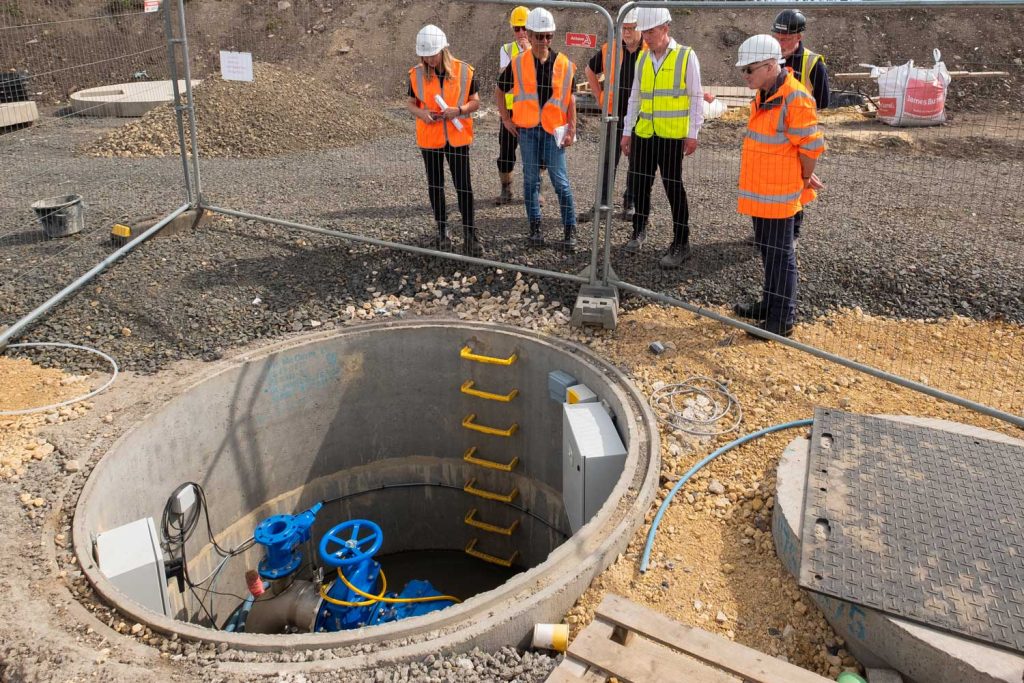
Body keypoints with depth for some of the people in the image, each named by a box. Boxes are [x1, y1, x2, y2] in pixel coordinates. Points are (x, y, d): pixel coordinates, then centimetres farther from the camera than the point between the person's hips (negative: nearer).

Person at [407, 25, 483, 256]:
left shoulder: (463, 71, -6)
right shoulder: (416, 74, -2)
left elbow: (475, 102, 1)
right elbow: (411, 104, 7)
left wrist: (458, 110, -18)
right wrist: (421, 113, -15)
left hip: (458, 138, -2)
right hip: (429, 139, 2)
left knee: (464, 186, -3)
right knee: (435, 185, 11)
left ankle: (469, 235, 7)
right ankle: (442, 231, 26)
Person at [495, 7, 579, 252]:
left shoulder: (564, 64, 0)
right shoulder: (517, 64, 0)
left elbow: (571, 99, 4)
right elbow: (499, 91, 13)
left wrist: (571, 130, -2)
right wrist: (506, 118, 7)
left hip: (554, 130, -1)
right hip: (526, 130, 1)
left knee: (561, 181, -2)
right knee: (531, 180, 8)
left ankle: (569, 232, 5)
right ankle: (535, 228, 20)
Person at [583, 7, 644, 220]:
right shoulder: (609, 50, 1)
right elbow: (590, 70, 17)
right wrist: (599, 96, 9)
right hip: (614, 114, 2)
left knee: (636, 163, 8)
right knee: (609, 160, 5)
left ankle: (630, 204, 19)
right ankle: (604, 202, 13)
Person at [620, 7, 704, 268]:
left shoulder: (686, 56, -4)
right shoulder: (642, 57, 10)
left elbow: (696, 97, -4)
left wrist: (692, 133, -8)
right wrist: (627, 131, 13)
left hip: (672, 135, -4)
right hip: (643, 133, 5)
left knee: (673, 187, -1)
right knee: (640, 184, 10)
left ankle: (681, 244, 9)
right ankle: (639, 231, 30)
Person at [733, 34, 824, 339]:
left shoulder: (795, 98, -20)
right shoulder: (764, 95, 11)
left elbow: (812, 146, -18)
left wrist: (804, 180, -4)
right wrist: (804, 176, 16)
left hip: (779, 192, -9)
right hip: (759, 189, 9)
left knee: (780, 254, -1)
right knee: (766, 248, 20)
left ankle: (782, 320, 9)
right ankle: (770, 304, 35)